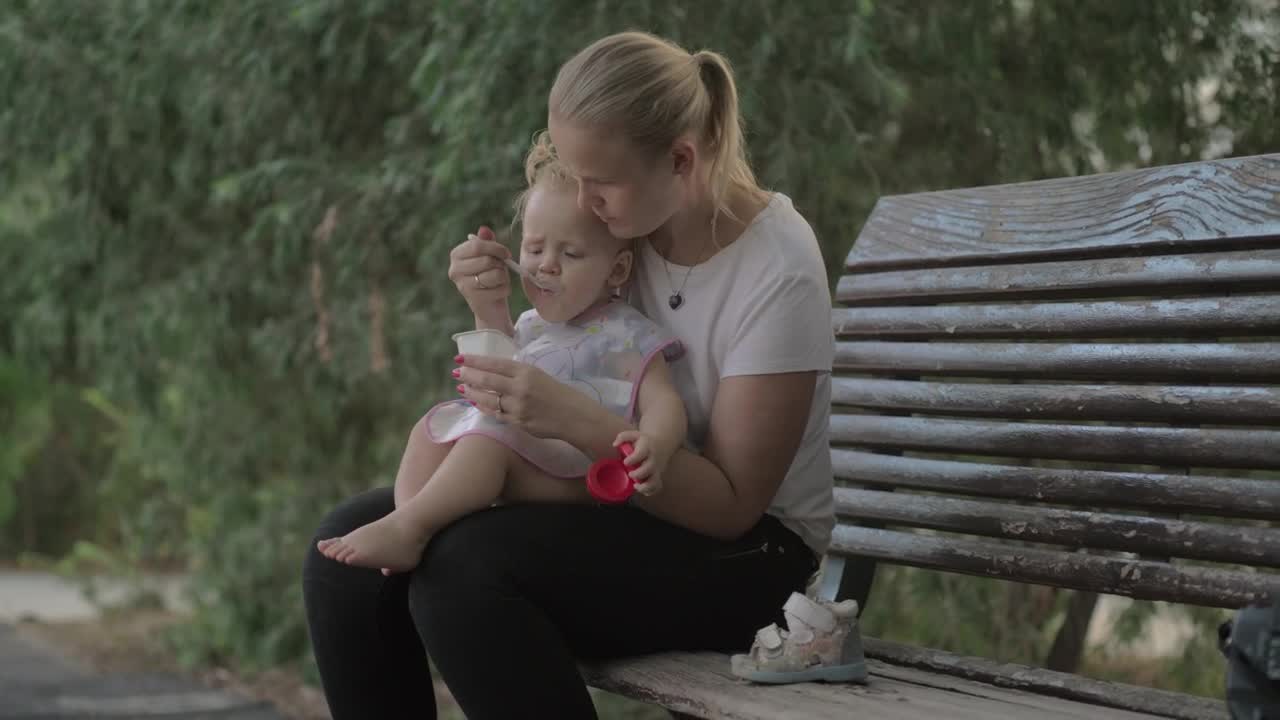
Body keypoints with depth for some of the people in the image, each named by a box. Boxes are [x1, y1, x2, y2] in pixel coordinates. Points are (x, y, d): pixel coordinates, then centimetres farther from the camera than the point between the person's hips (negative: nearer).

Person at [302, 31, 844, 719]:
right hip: (621, 512, 7)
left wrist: (573, 419, -31)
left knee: (464, 564, -30)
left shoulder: (779, 273, -19)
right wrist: (494, 315, -11)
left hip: (744, 553, -7)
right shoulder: (622, 228, 0)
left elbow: (731, 504, -19)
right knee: (350, 542, -12)